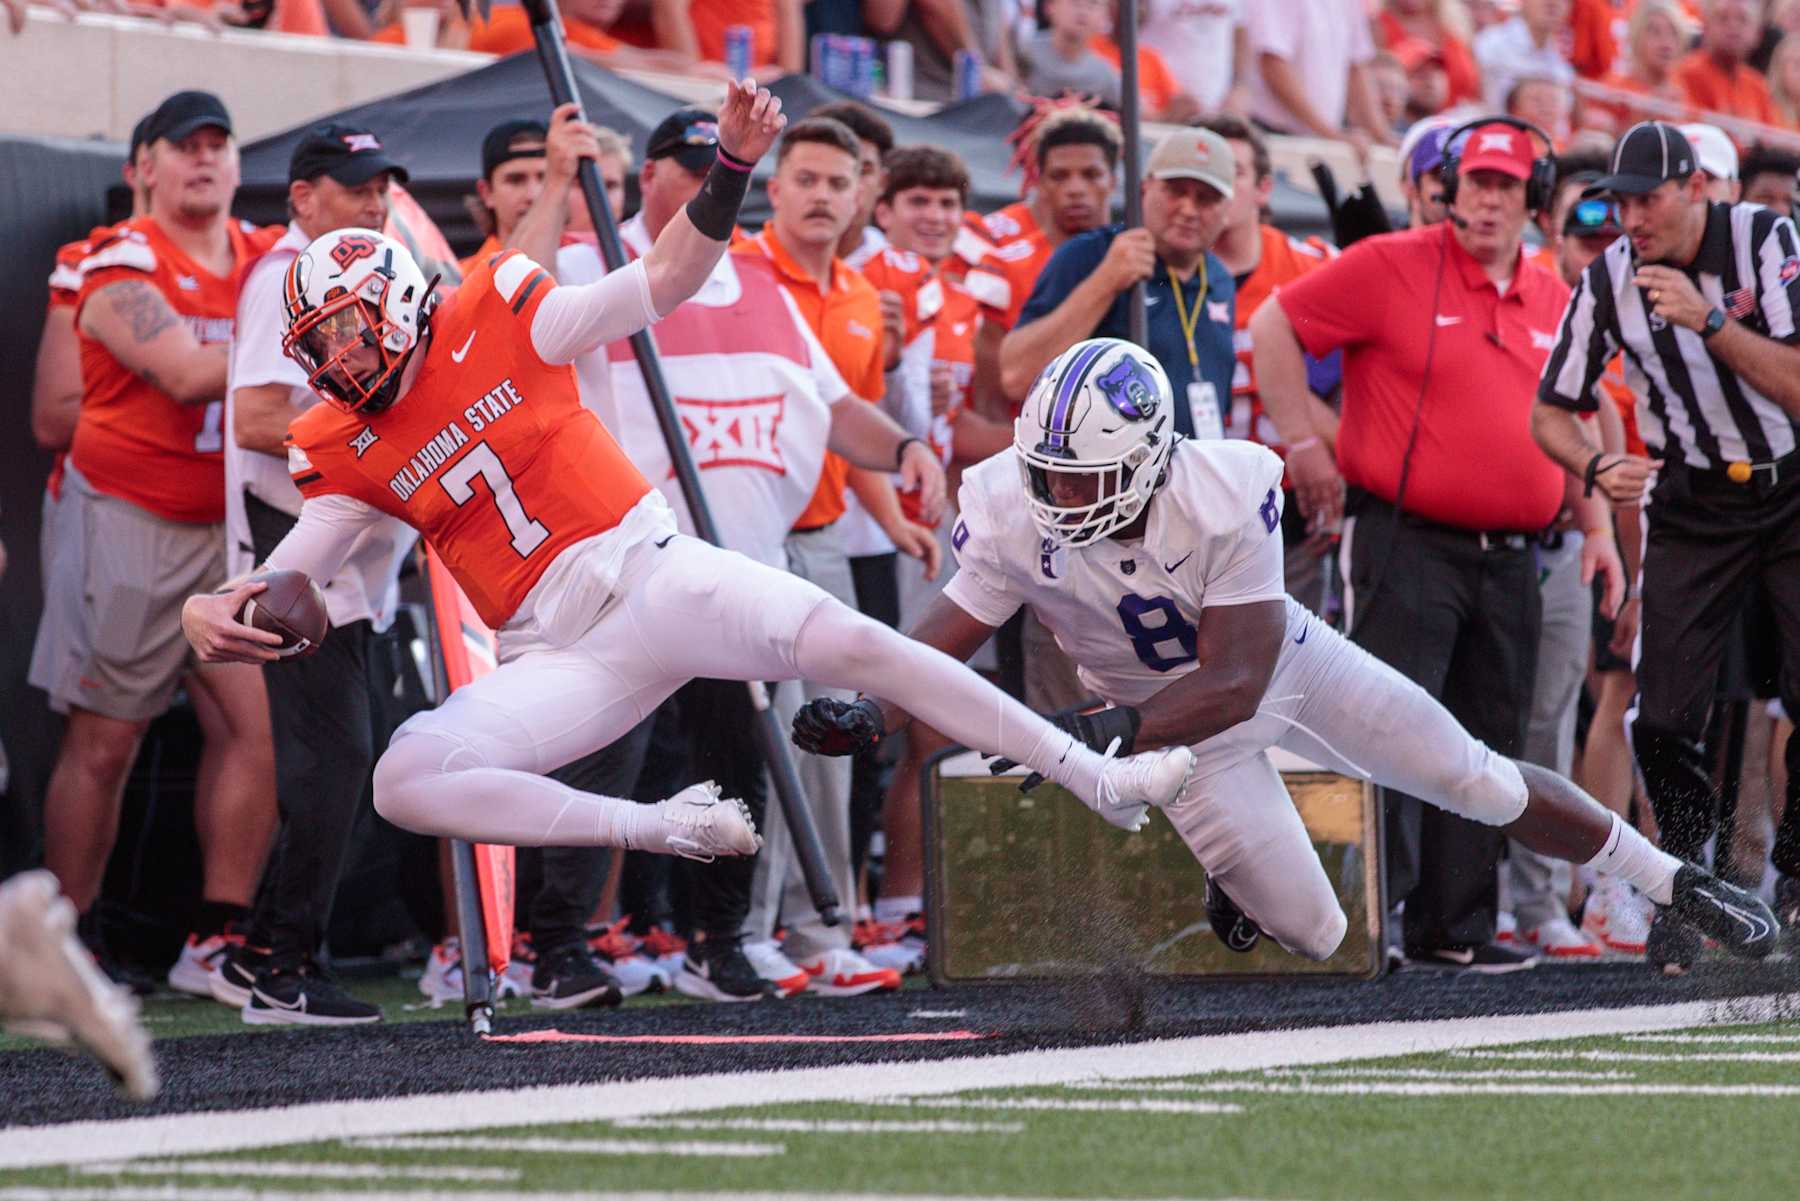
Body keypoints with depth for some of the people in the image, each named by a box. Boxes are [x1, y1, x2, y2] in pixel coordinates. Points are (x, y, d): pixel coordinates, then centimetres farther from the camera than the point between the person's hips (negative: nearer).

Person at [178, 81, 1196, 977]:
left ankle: (1101, 781, -13)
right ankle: (665, 830, -18)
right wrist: (213, 617, -21)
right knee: (406, 781, -23)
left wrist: (733, 169, -19)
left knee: (852, 644, -21)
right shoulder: (349, 453, 7)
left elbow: (662, 285, -4)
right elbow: (278, 588, 3)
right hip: (558, 658, 2)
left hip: (652, 573, -2)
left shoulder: (493, 323, 1)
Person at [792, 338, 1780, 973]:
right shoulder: (1012, 514, -29)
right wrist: (868, 715, -41)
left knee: (1483, 784, 3)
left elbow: (1235, 685, -36)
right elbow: (945, 641, -21)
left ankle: (1663, 876, 26)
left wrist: (1109, 729, -50)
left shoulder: (1228, 497, -36)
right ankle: (1235, 884, 32)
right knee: (1314, 938, -4)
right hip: (1167, 711, 1)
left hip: (1285, 662, -1)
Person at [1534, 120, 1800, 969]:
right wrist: (1598, 469, -21)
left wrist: (1709, 320, -32)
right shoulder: (1608, 281, -8)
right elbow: (1552, 412, 0)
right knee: (1664, 718, -7)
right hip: (1692, 507, 2)